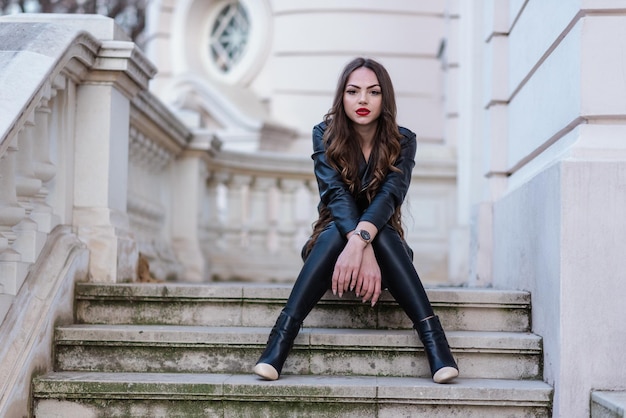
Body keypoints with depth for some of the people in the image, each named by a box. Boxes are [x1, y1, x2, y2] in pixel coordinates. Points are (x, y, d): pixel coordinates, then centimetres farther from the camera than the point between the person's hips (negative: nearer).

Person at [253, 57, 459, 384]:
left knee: (379, 232, -33)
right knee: (338, 229, -34)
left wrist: (361, 240, -44)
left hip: (386, 248, 0)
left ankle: (432, 336, -45)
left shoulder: (402, 141, -6)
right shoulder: (325, 135, -6)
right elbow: (336, 193, -22)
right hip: (331, 247, 0)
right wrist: (363, 250, -41)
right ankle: (282, 335, -46)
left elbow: (390, 194, -24)